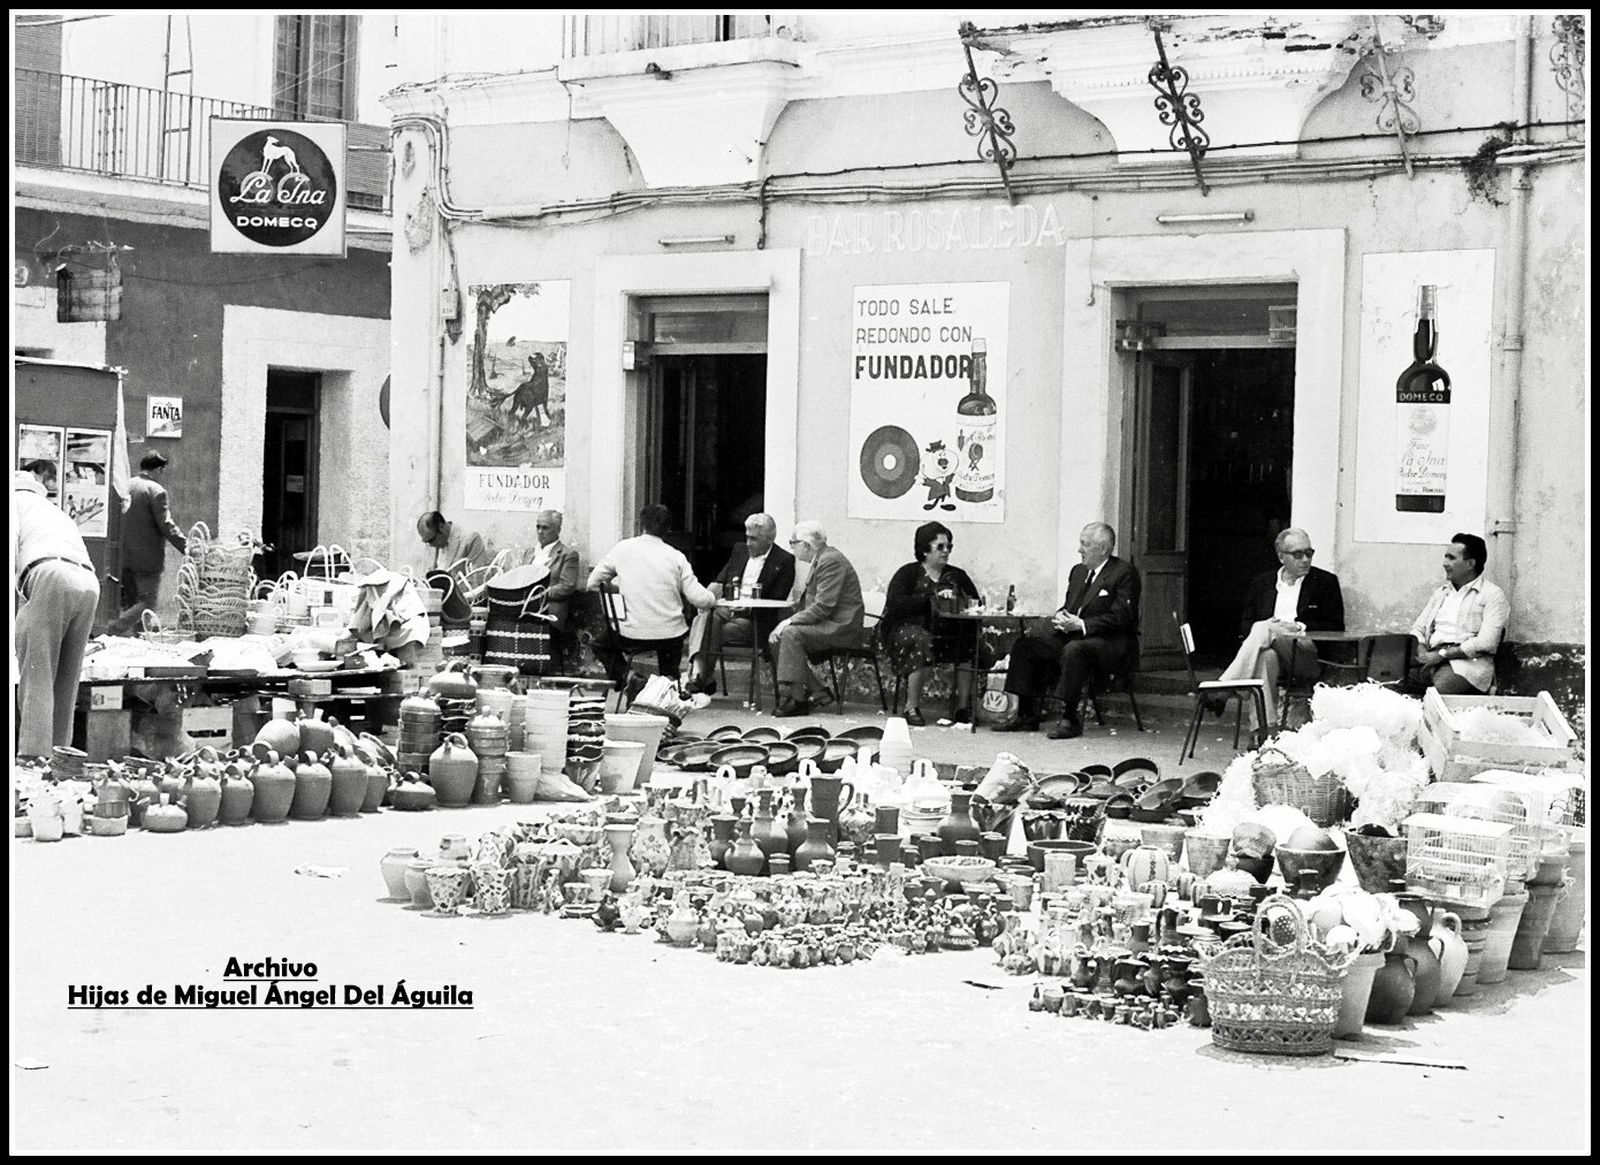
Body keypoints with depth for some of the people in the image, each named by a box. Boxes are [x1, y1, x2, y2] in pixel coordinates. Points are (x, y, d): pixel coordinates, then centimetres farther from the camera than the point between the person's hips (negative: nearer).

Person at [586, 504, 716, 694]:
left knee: (601, 644, 27)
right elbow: (699, 599, -5)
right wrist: (714, 598, 17)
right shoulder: (676, 556, -1)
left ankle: (627, 677, 2)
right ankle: (670, 679, 16)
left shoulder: (624, 548, -3)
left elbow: (592, 583, 4)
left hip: (633, 634, -2)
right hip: (670, 635, 2)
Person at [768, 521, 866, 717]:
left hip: (841, 627, -10)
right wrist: (787, 621, 5)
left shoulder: (831, 561, -15)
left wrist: (790, 622, -20)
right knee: (776, 639, -3)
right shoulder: (819, 560, 18)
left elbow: (823, 607, -22)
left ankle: (794, 699, -26)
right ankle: (818, 693, -2)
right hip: (826, 625, 10)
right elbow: (805, 601, 21)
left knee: (792, 634, -27)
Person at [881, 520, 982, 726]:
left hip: (946, 633, 4)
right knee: (922, 641, -37)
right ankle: (912, 707, -29)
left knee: (970, 639, -26)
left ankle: (963, 708, -26)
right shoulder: (908, 574, 5)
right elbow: (895, 604, -12)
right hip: (907, 630, -4)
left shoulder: (957, 576, 19)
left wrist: (957, 601, -11)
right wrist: (933, 598, -17)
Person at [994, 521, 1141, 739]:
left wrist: (1081, 625, -22)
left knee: (1074, 650, -38)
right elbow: (1068, 607, 22)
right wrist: (1060, 619, -3)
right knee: (1026, 644, -6)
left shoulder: (1124, 573, -8)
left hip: (1114, 643, -8)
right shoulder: (1078, 571, 17)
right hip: (1073, 637, 8)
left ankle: (1069, 719, -31)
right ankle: (1026, 715, -6)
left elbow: (1120, 617, -17)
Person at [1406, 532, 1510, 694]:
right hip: (1433, 658, 6)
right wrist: (1421, 651, -2)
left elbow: (1486, 643, -8)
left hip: (1467, 661, -6)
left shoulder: (1492, 595, 4)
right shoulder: (1440, 592, 27)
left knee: (1440, 688, -40)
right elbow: (1418, 628, 23)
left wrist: (1442, 654, -13)